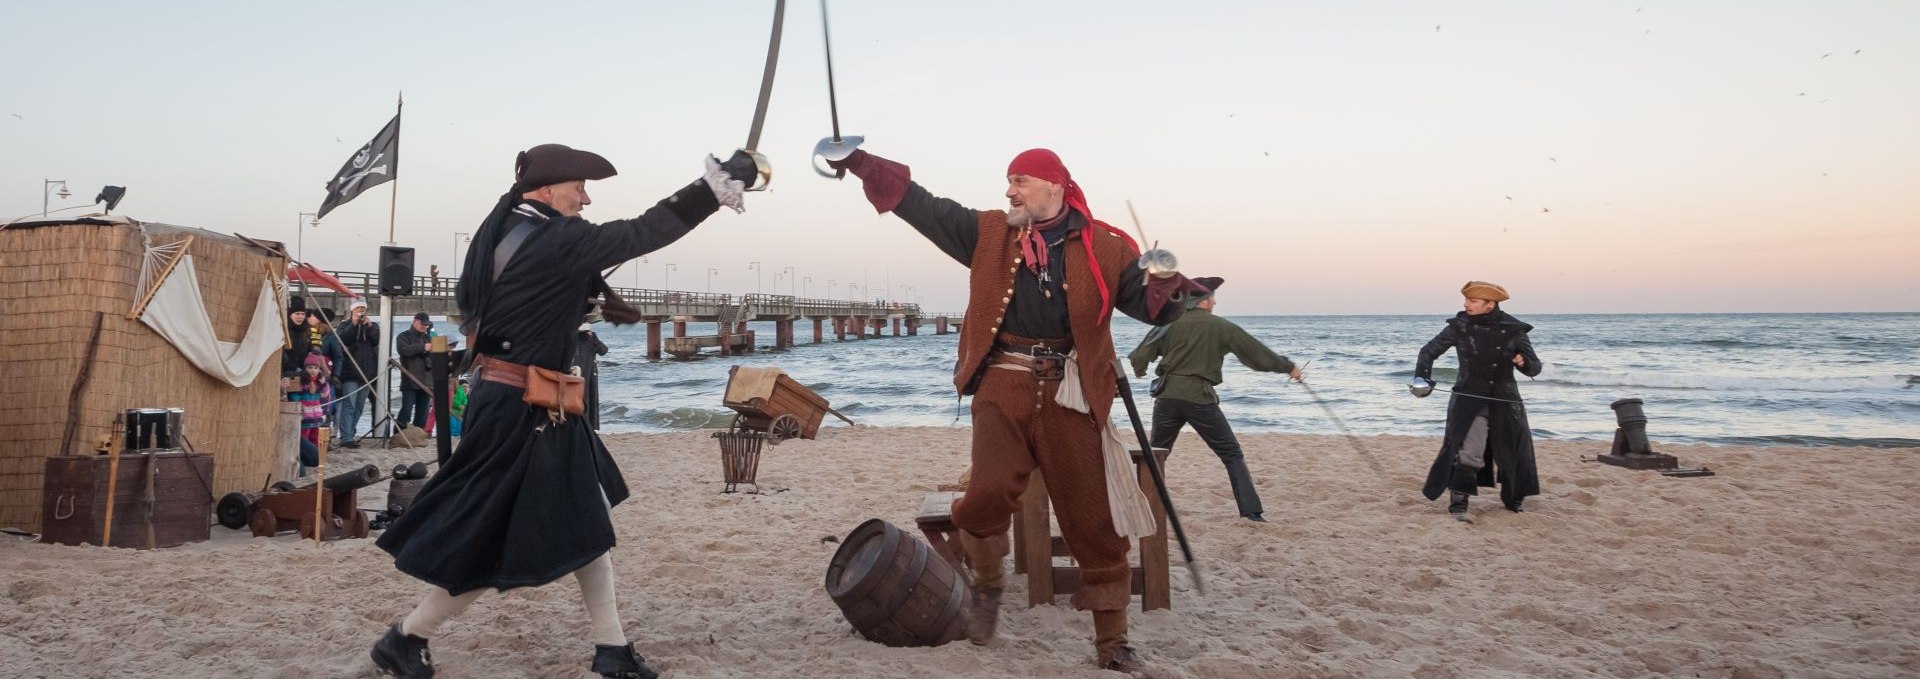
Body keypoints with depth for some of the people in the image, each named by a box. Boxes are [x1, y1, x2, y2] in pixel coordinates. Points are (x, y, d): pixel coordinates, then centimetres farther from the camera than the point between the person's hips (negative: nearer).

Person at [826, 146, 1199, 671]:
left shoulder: (1103, 247, 4)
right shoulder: (989, 232, 9)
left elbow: (1151, 305, 5)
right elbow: (921, 206, 8)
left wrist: (1166, 283, -18)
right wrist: (860, 163, 4)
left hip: (1070, 393, -1)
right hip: (1004, 385, 1)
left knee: (1092, 519, 2)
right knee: (988, 493, -17)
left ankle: (1112, 641, 17)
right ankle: (987, 587, 15)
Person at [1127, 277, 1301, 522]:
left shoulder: (1170, 323, 4)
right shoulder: (1220, 327, 1)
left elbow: (1141, 355, 0)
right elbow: (1256, 351, 8)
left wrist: (1139, 369, 25)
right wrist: (1288, 367, 21)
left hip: (1167, 396, 2)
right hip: (1199, 399, -2)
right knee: (1232, 455, 8)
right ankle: (1250, 510, 2)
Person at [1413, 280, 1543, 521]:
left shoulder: (1513, 329, -4)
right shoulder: (1460, 326, -5)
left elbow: (1535, 368, -1)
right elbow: (1430, 350, 5)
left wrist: (1524, 362, -24)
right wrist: (1423, 376, -10)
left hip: (1505, 401, 2)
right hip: (1470, 399, -2)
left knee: (1513, 452, 14)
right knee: (1467, 452, -15)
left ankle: (1514, 501, 34)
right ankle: (1458, 504, -16)